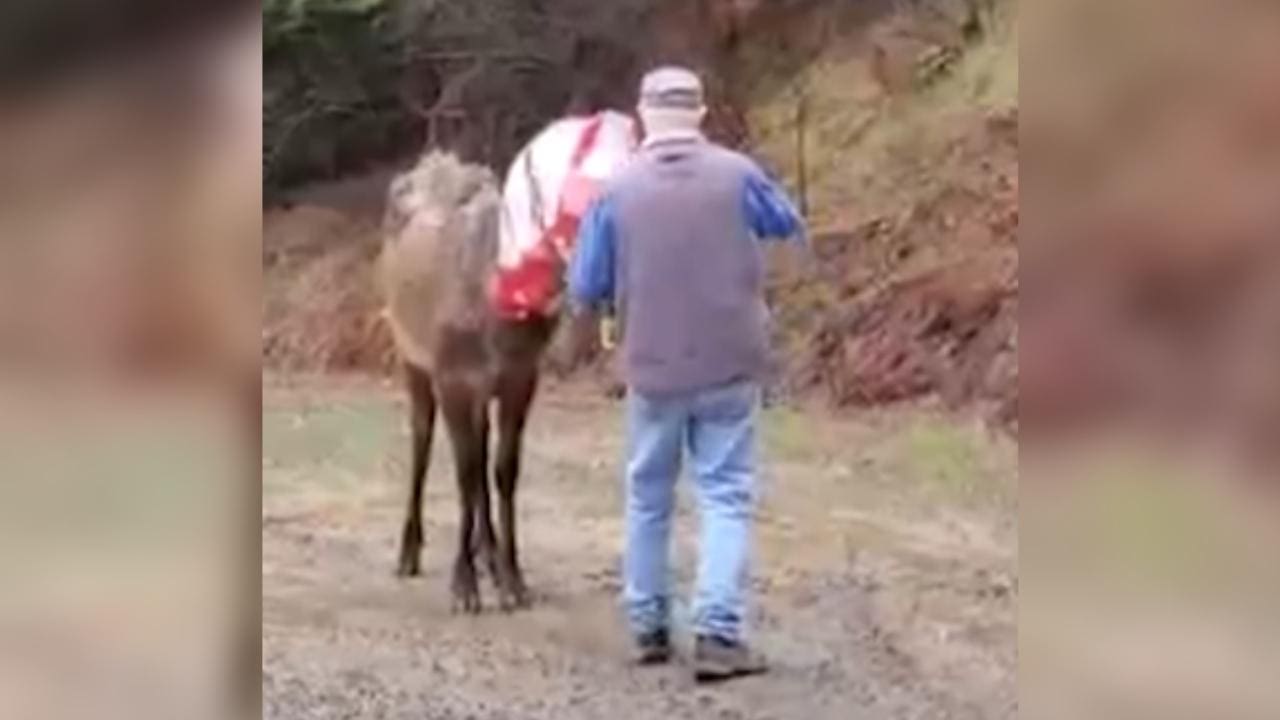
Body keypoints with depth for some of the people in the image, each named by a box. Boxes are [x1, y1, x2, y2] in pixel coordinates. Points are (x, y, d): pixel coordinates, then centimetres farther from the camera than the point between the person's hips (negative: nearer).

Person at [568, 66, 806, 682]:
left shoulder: (616, 191, -7)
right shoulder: (736, 174, -8)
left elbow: (585, 292, -1)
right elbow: (790, 225, 13)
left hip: (653, 370, 1)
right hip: (730, 365, -1)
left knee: (648, 499, 16)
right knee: (726, 496, 3)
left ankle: (648, 628, 24)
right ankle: (718, 635, -6)